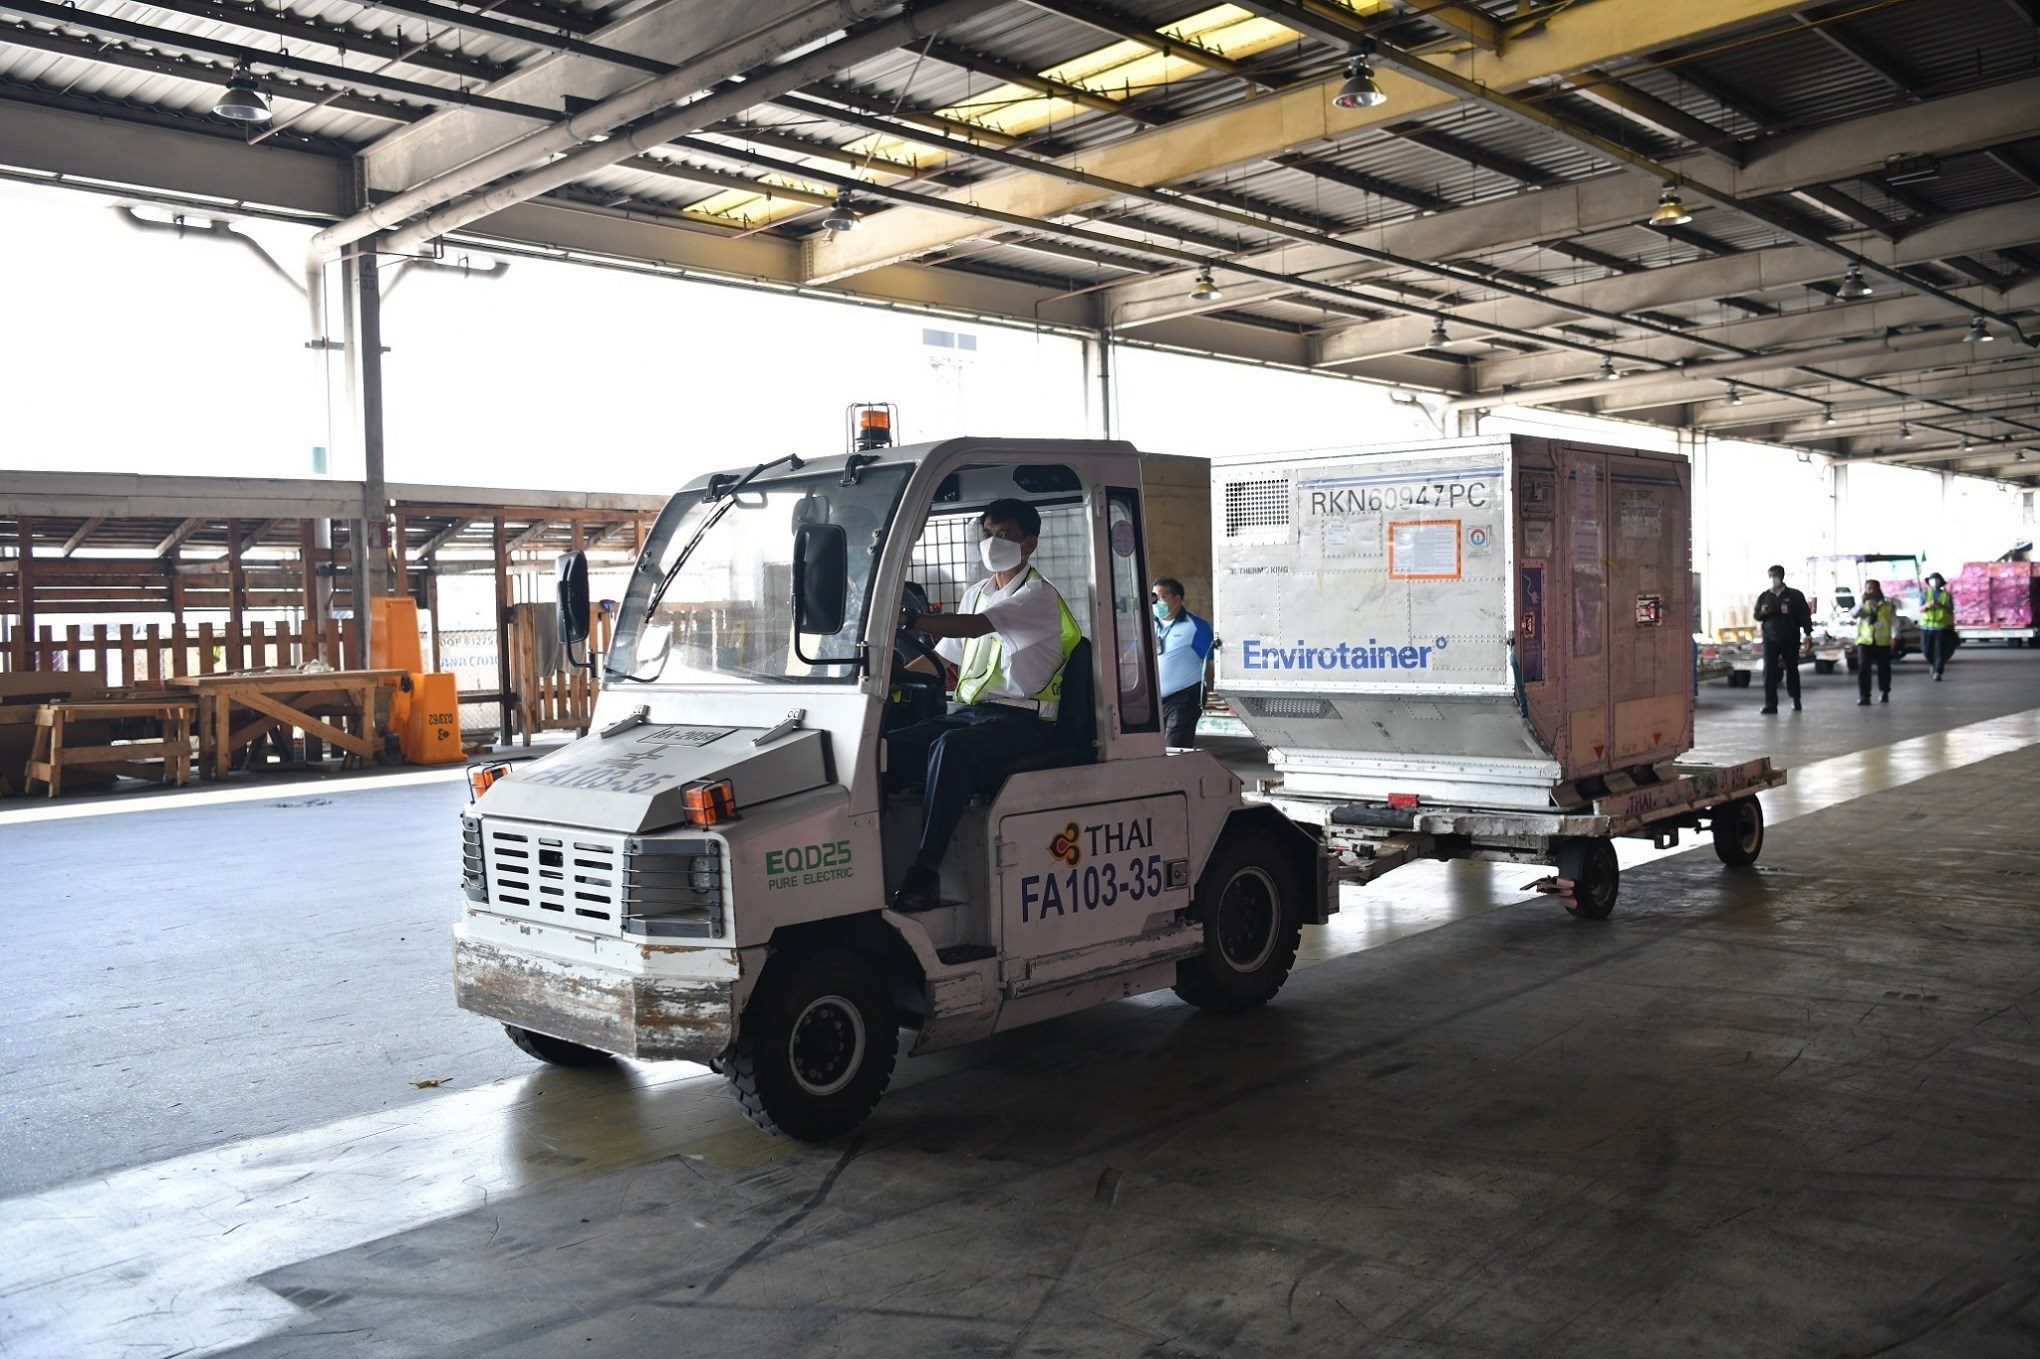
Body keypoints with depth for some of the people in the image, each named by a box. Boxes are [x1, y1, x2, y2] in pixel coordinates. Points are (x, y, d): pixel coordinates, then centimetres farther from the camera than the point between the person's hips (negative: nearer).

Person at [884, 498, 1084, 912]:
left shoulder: (1039, 595, -4)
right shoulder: (975, 593, 23)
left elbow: (978, 626, -21)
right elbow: (943, 656, 24)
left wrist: (909, 617, -33)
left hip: (1021, 718, -7)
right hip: (968, 711, 7)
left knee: (950, 747, -36)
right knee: (889, 746, -19)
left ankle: (925, 872, -38)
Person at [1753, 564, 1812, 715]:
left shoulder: (1795, 595, 2)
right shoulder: (1764, 596, 10)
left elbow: (1805, 615, 2)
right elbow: (1756, 616, 14)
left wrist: (1808, 634, -5)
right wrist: (1762, 612, -9)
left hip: (1790, 640, -1)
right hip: (1770, 640, 1)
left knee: (1792, 669, 9)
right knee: (1769, 671, -9)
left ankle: (1795, 700, 26)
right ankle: (1770, 704, -10)